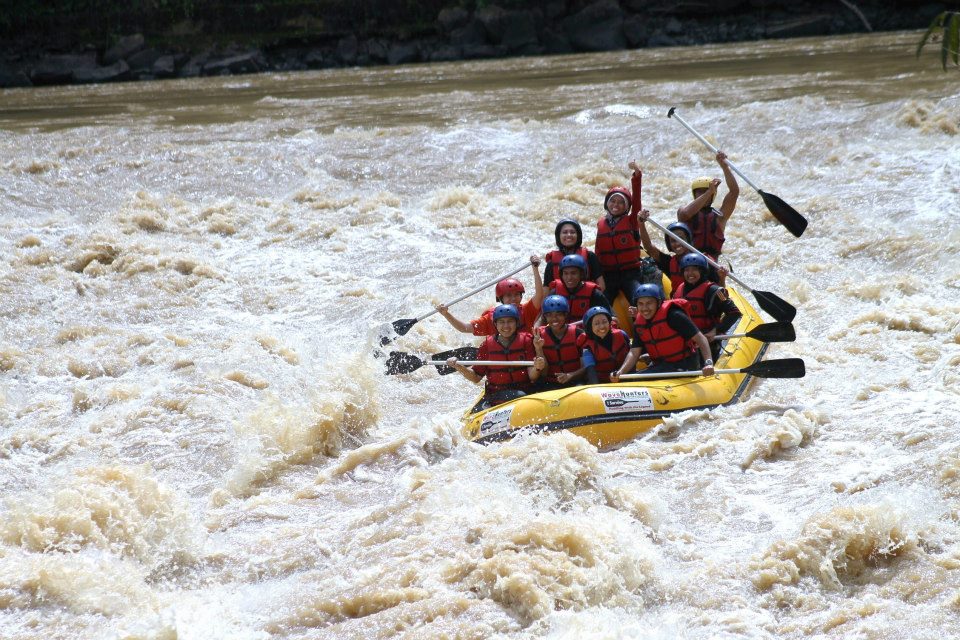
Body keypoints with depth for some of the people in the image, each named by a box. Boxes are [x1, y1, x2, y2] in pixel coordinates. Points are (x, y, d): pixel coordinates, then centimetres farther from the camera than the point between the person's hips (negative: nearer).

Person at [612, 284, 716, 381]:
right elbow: (634, 353, 0)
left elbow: (699, 338, -20)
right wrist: (620, 372, -19)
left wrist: (708, 363, -35)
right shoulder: (638, 324, 3)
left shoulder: (673, 316, -18)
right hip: (660, 366, 7)